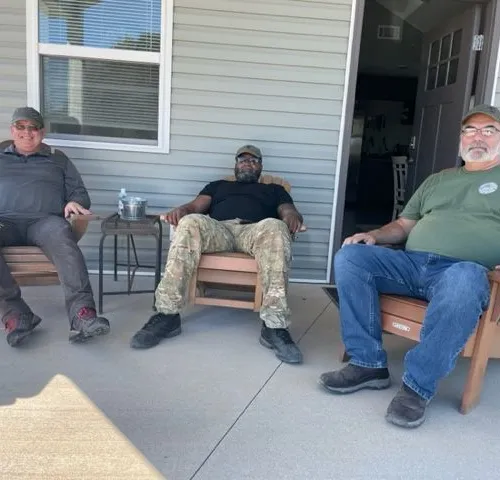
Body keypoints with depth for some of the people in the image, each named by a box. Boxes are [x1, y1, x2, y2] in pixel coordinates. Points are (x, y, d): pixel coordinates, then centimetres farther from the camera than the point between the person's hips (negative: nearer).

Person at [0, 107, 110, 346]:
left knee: (61, 235, -38)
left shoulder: (57, 160, 28)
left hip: (44, 221, -1)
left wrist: (75, 202, -4)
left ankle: (81, 313, -50)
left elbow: (79, 191, 22)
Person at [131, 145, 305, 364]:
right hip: (218, 229, 1)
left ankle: (274, 326, -44)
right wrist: (181, 209, -6)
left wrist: (292, 216, -12)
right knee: (191, 223, -34)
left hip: (254, 231, -1)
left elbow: (289, 212, 16)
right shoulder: (217, 185, 36)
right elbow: (196, 206, 19)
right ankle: (167, 314, -35)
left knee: (274, 227, -37)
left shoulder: (274, 190, 34)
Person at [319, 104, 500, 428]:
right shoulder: (438, 180, 28)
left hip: (464, 269, -4)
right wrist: (374, 236, 5)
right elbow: (404, 224, 26)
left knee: (465, 281, -41)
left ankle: (418, 386, -30)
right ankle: (368, 364, -17)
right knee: (350, 256, -18)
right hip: (412, 262, 5)